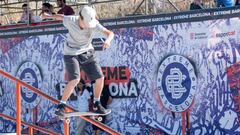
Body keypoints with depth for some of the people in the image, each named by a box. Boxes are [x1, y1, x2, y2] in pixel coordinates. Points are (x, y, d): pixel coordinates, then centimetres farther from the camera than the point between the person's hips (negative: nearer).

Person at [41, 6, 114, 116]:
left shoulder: (94, 24, -20)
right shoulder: (70, 21, -21)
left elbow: (110, 33, -26)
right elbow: (60, 16, 2)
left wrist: (108, 40, -50)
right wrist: (48, 16, 21)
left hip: (87, 53, 3)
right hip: (71, 54, -3)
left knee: (100, 78, -3)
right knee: (75, 79, -23)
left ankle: (97, 104, 19)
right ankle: (61, 106, -12)